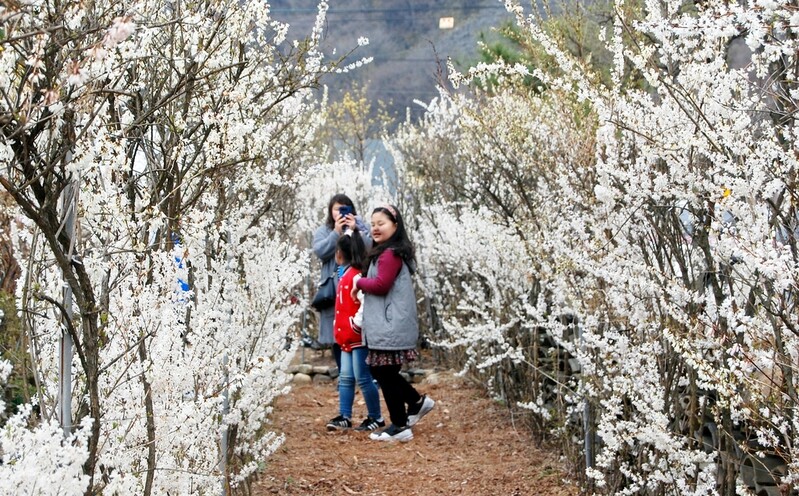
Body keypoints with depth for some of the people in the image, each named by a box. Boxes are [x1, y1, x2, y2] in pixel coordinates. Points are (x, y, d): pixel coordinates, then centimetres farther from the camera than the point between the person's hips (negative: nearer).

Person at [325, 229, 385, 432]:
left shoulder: (356, 275, -18)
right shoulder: (346, 274, 14)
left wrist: (356, 324, -20)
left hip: (358, 337, -10)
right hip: (348, 337, 10)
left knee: (363, 378, -4)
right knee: (345, 378, 11)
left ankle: (376, 417, 5)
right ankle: (344, 416, 16)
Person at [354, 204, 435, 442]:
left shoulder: (390, 254, -16)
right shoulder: (383, 251, 17)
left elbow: (381, 285, -21)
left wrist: (359, 282, -5)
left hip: (390, 327, -10)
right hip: (386, 326, 10)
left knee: (386, 373, -3)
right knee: (379, 370, 16)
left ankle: (400, 427, 5)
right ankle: (418, 401, 24)